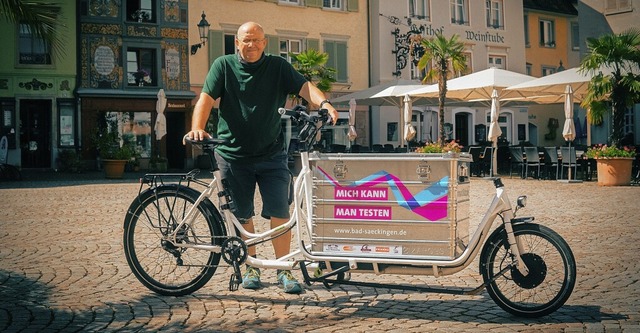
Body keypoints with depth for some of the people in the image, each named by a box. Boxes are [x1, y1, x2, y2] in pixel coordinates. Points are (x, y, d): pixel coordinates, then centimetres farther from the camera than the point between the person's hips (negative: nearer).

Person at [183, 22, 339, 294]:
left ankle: (283, 270, 8)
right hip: (233, 156, 0)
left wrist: (324, 103, -32)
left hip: (272, 155, 0)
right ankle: (250, 267, 25)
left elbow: (303, 87, -10)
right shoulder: (223, 66, 2)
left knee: (280, 213, -3)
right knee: (242, 216, 9)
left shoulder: (278, 66, 3)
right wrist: (197, 128, -27)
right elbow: (206, 98, -8)